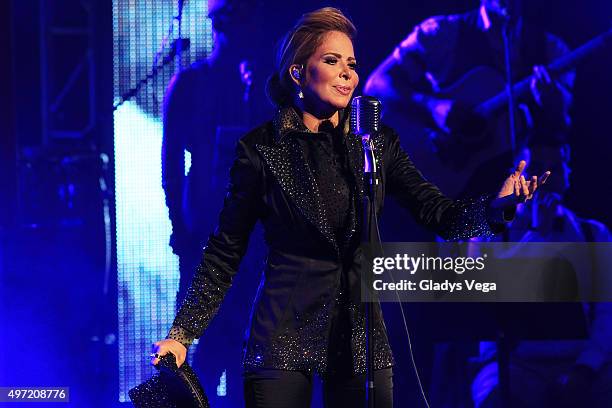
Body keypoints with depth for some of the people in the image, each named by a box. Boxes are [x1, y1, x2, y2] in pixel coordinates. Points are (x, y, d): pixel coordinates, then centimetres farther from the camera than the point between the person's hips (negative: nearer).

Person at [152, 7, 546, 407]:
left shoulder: (377, 142, 7)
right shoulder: (262, 148, -1)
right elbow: (225, 253, 2)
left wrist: (497, 205, -21)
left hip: (361, 339, 3)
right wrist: (182, 334, -4)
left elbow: (438, 212, 0)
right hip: (285, 337, -3)